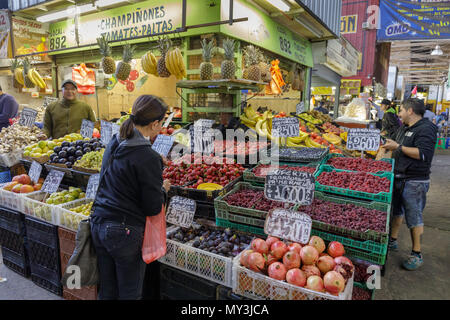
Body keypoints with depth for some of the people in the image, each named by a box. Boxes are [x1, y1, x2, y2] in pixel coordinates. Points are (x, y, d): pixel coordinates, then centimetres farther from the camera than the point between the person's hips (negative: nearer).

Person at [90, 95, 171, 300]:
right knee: (130, 294, 13)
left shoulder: (114, 144, 3)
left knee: (106, 291, 22)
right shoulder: (148, 158, -20)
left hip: (98, 223, 8)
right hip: (125, 232, -7)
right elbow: (153, 208, -15)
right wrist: (164, 189, 4)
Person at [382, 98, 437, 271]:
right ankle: (392, 241, 34)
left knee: (414, 217, -1)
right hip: (398, 177, 9)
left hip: (414, 183, -9)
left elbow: (423, 154, -27)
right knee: (396, 210, 18)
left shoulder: (426, 129, -15)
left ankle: (417, 254, 12)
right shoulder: (404, 128, 15)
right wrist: (389, 144, 10)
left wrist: (398, 147, -23)